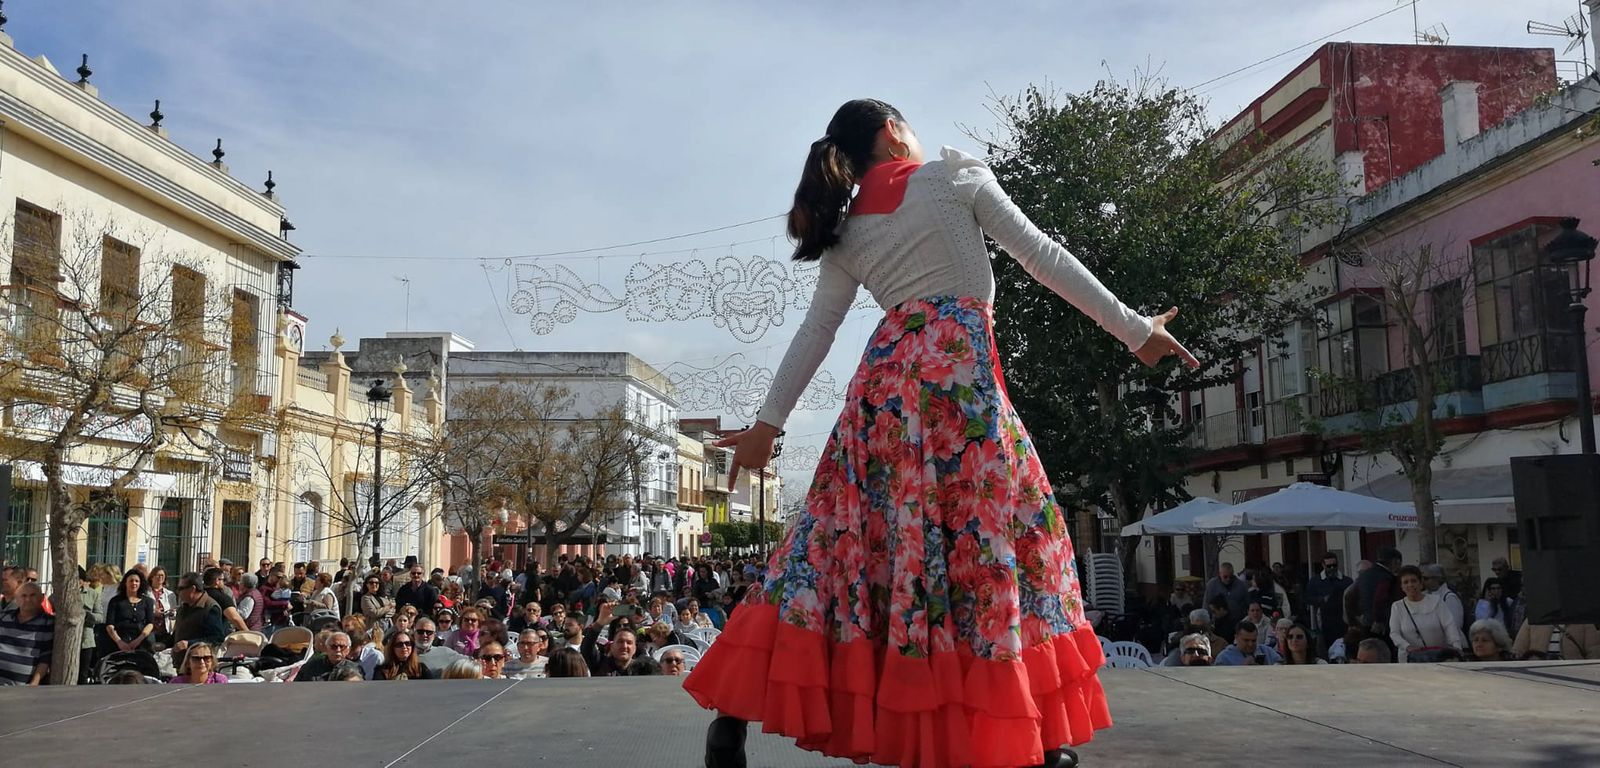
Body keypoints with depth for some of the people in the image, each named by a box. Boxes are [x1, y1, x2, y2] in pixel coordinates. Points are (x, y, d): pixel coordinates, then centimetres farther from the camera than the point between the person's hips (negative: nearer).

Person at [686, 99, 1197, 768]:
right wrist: (1135, 330, 6)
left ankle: (739, 706, 5)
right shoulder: (956, 174, 8)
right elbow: (1042, 256, 4)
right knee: (1013, 531, 4)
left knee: (844, 529, 7)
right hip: (958, 364, -4)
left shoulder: (845, 235, 18)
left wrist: (768, 423, 13)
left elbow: (814, 332, 12)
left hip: (884, 378, 5)